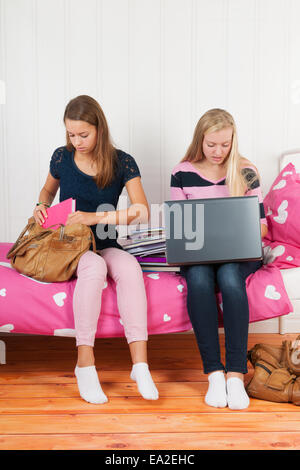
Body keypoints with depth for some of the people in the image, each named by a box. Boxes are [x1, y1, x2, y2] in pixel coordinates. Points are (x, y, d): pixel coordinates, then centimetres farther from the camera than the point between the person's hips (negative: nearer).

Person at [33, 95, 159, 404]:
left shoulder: (121, 163, -4)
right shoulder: (61, 157, 2)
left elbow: (143, 212, -14)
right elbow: (48, 189, 23)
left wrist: (96, 217, -22)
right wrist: (42, 206, -1)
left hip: (105, 245, 1)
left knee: (130, 267, -33)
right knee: (94, 266, -35)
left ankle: (140, 363, -33)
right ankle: (85, 363, -29)